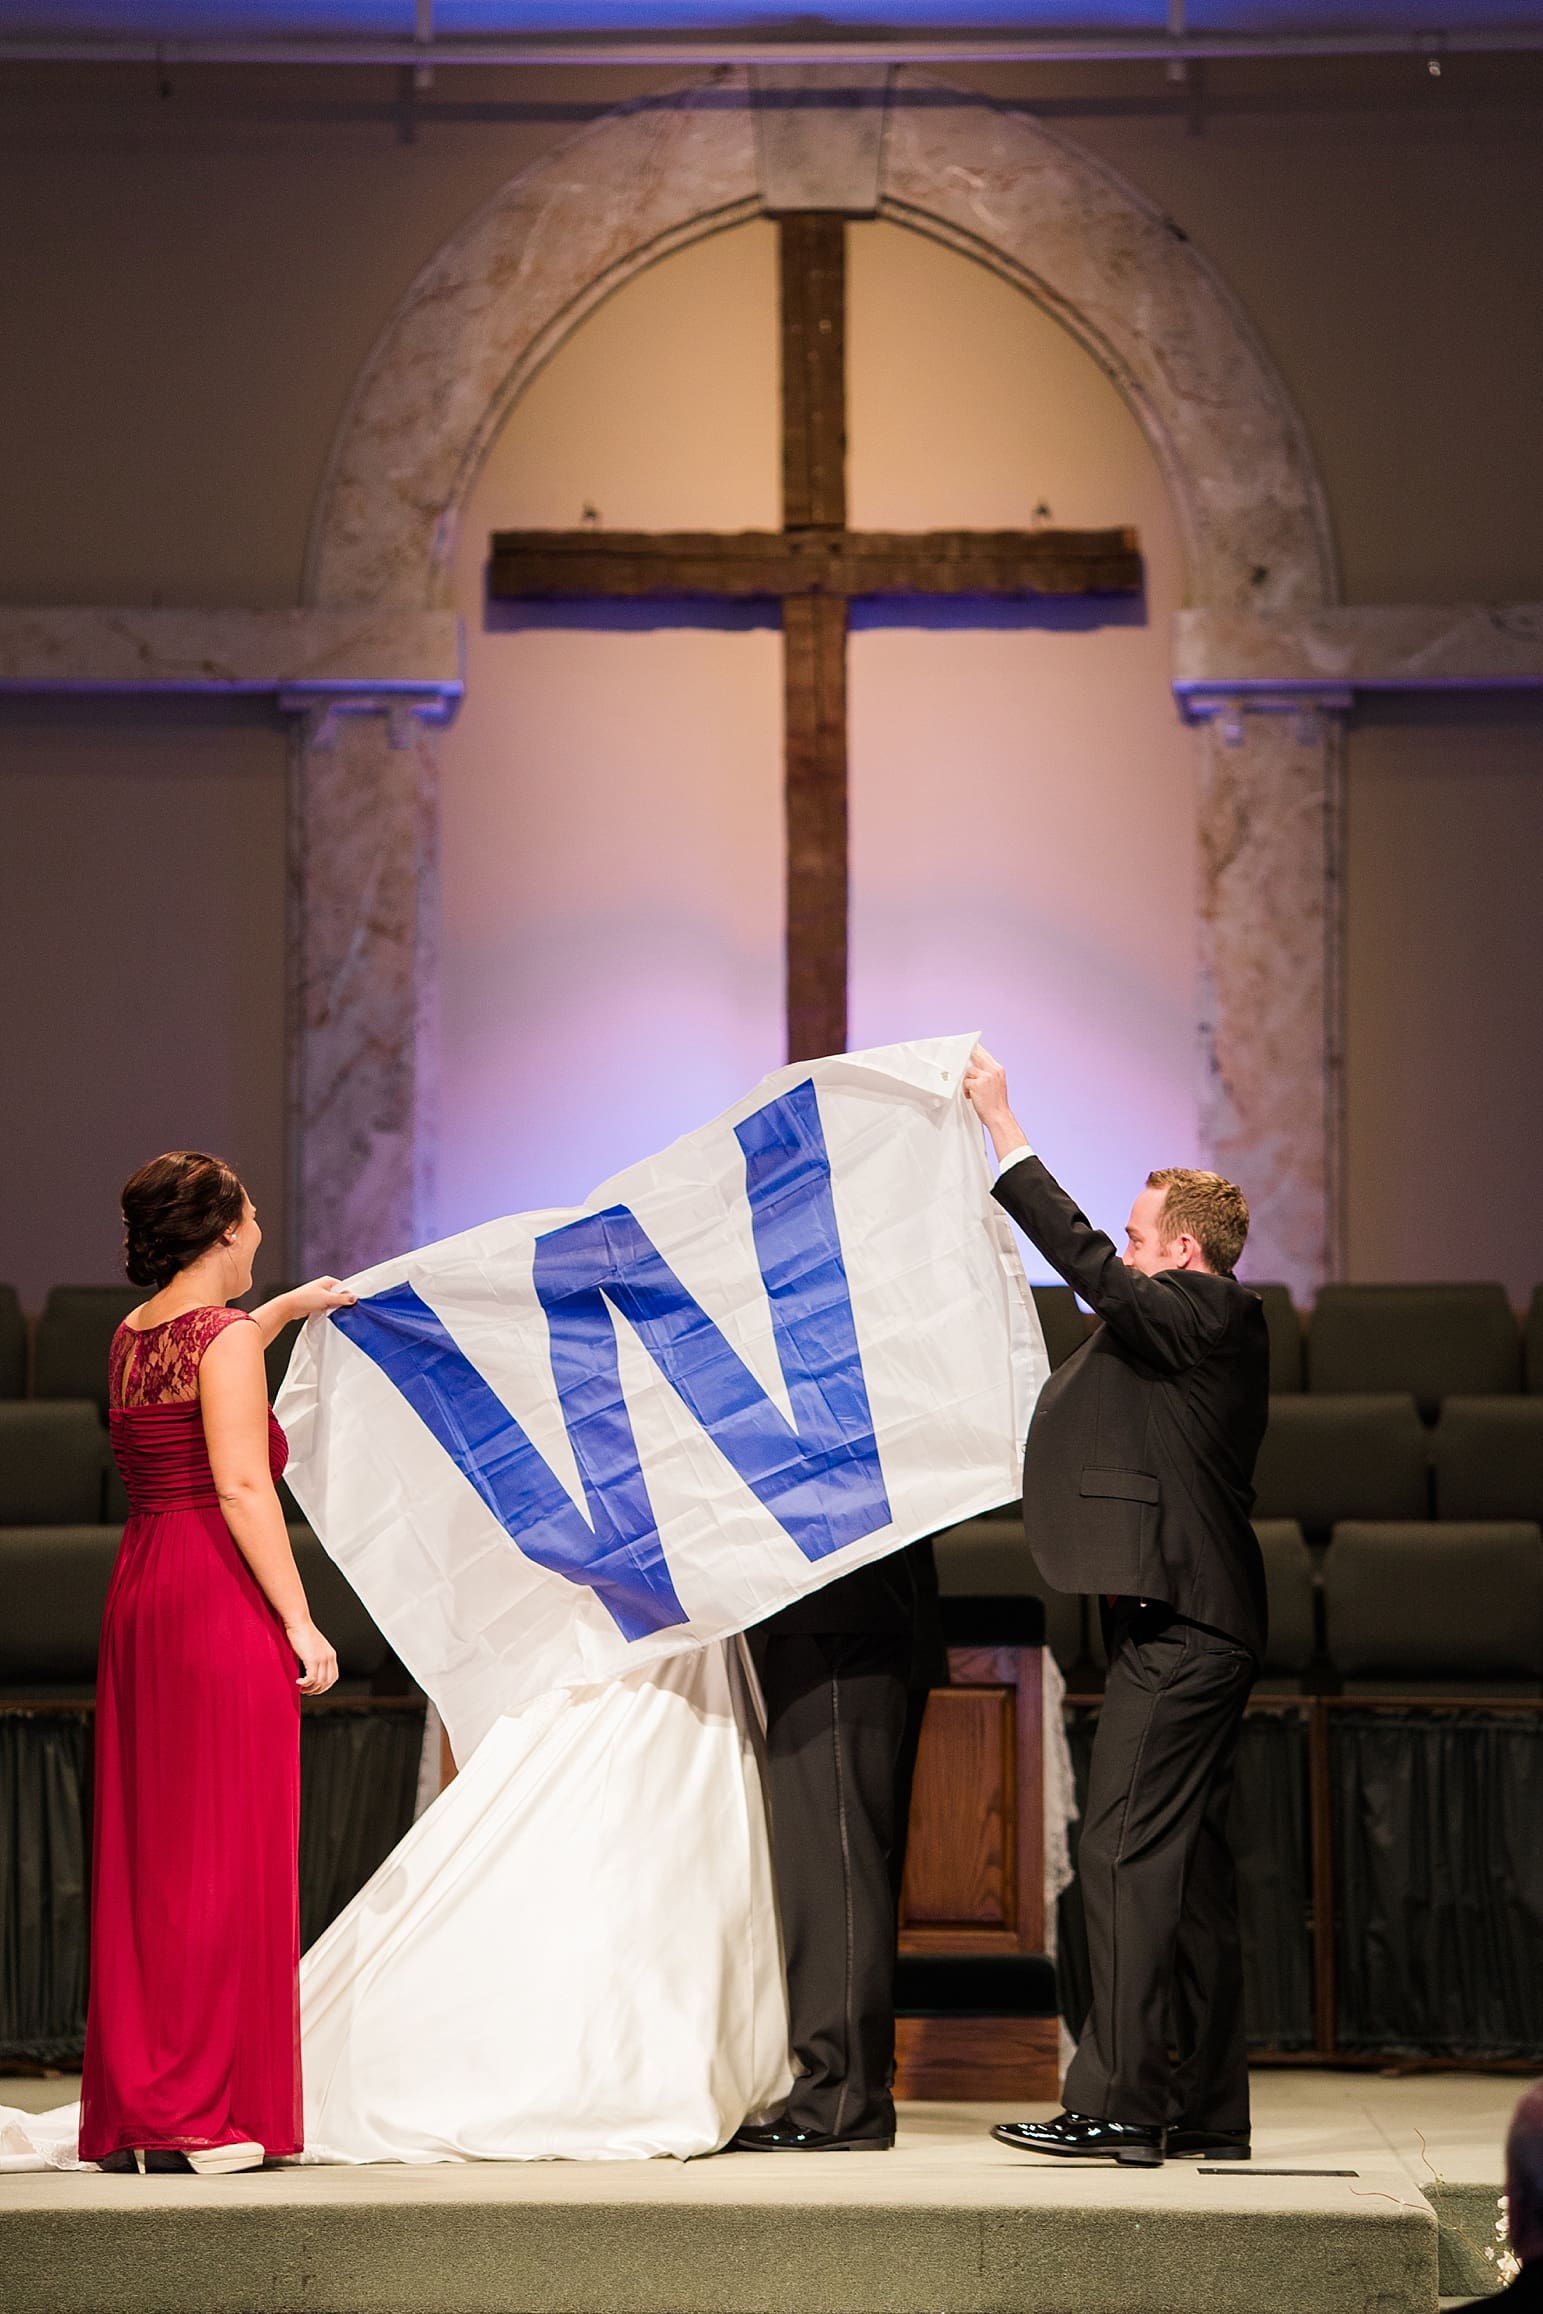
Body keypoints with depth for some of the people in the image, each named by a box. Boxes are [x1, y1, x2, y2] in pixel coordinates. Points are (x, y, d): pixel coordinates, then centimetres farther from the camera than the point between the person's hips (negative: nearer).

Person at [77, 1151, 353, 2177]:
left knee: (145, 1851, 10)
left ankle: (133, 2109, 14)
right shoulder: (224, 1336, -11)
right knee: (225, 1851, -5)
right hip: (220, 1596, -8)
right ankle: (200, 2118, -5)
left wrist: (286, 1311, 49)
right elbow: (241, 1486, -18)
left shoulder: (134, 1334, 15)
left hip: (142, 1589, 9)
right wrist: (298, 1619, -16)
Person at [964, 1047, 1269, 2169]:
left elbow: (1093, 1269, -21)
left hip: (1181, 1633, -10)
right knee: (1188, 1865, 11)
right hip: (1194, 1625, 11)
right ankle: (1207, 2112, 15)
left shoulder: (1211, 1311, -9)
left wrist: (1005, 1129, -18)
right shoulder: (1208, 1327, 21)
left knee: (1126, 1852, -11)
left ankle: (1117, 2105, -12)